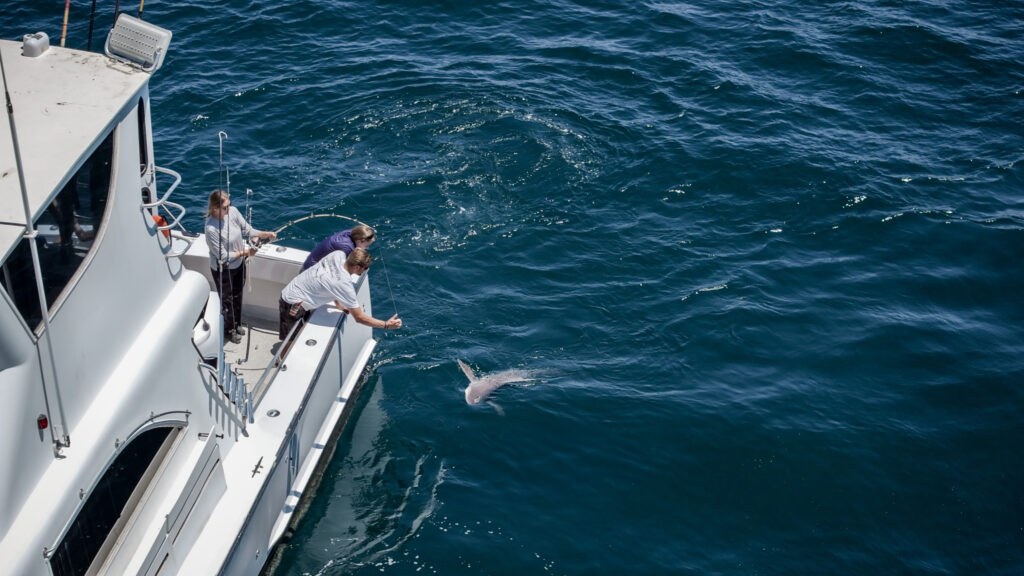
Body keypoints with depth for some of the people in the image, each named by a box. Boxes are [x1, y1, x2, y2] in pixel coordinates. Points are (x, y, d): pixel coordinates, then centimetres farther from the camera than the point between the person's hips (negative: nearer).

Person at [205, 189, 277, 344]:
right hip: (223, 270, -6)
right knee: (227, 300, 16)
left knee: (237, 296, 26)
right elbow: (223, 256, -27)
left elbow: (247, 229, -5)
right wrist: (245, 252, -22)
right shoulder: (211, 228, -34)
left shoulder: (233, 211, -17)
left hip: (239, 264, 6)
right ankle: (229, 330, 41)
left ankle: (237, 324, 51)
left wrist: (264, 234, -20)